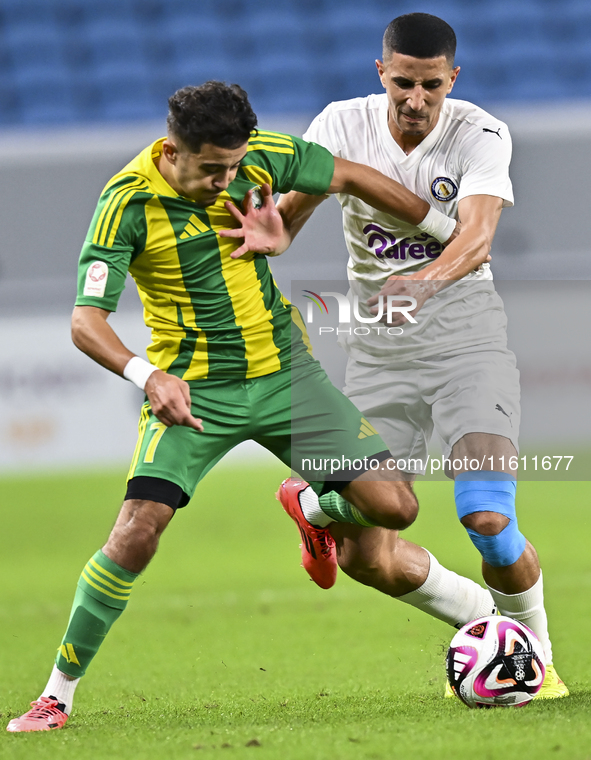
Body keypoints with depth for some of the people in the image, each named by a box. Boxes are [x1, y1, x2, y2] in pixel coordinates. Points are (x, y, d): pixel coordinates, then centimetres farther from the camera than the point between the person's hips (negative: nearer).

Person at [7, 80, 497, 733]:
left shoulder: (259, 154, -9)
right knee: (136, 534, -21)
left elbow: (352, 178, 7)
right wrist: (148, 375, -44)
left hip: (284, 369, 4)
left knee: (394, 507, -4)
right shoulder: (128, 202, -20)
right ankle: (57, 695, -5)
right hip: (191, 390, -4)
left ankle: (316, 512, 34)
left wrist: (453, 233, 15)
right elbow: (86, 319, -24)